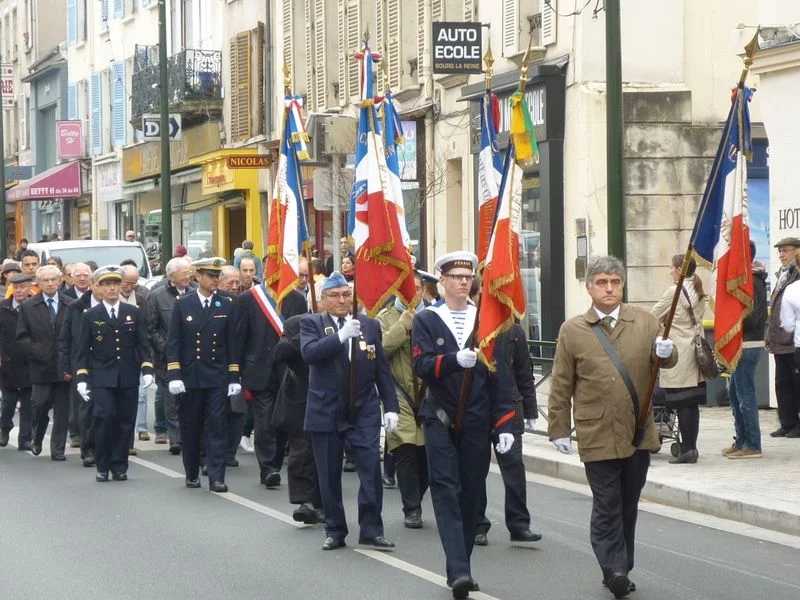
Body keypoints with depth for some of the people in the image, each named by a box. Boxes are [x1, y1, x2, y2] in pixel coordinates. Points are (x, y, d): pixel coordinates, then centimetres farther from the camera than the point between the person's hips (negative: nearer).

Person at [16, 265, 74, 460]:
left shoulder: (71, 305, 5)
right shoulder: (28, 307, 4)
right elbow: (22, 336, 3)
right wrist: (37, 352, -9)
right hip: (40, 366, -1)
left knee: (62, 410, 2)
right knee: (40, 404, -5)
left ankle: (58, 449, 9)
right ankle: (37, 439, 21)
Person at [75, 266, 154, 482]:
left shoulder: (134, 313, 9)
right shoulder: (90, 316, 5)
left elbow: (142, 345, 7)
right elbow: (83, 350, 5)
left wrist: (147, 369, -5)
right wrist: (81, 378, -3)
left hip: (128, 377, 2)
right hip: (101, 378, -2)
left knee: (125, 422, 1)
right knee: (104, 417, -14)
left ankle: (119, 467, 11)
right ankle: (103, 467, -2)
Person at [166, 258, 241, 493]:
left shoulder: (226, 305, 5)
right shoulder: (183, 305, 2)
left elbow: (231, 343, 6)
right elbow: (173, 343, 0)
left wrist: (234, 377, 2)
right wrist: (174, 375, -8)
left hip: (218, 376, 0)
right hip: (190, 376, 0)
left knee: (217, 426, -5)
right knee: (190, 427, 7)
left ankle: (216, 477, -6)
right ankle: (192, 473, 22)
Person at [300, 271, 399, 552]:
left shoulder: (370, 325, 8)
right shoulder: (312, 324, 1)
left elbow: (382, 369, 9)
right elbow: (309, 352, -19)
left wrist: (391, 407, 3)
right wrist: (341, 336, -28)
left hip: (364, 411, 1)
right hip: (326, 411, -1)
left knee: (371, 471, -7)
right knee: (329, 476, 6)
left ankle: (371, 530, 0)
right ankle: (335, 531, 17)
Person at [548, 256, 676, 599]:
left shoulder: (644, 322, 6)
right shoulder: (572, 330, 1)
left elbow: (666, 360, 6)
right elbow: (561, 386, 3)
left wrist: (666, 352, -18)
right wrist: (559, 430, 1)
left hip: (639, 433, 3)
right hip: (597, 436, -3)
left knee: (628, 505, 10)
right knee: (607, 506, -7)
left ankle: (621, 570, 19)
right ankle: (615, 569, -7)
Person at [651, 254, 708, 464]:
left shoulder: (673, 292, -10)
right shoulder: (698, 293, 12)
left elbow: (653, 318, -3)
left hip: (679, 355, -8)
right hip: (695, 351, 8)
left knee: (682, 404, -5)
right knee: (692, 403, 8)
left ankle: (687, 450, -6)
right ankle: (691, 448, 10)